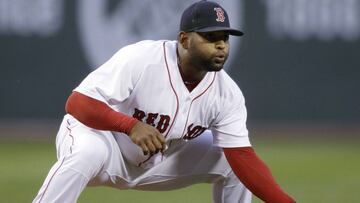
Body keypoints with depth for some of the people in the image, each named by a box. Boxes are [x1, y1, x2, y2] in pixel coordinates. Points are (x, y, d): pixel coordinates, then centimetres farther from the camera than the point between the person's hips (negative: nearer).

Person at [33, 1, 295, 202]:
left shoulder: (227, 93, -15)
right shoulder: (141, 59, -30)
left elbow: (244, 157, -19)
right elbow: (77, 103, -33)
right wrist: (131, 125, -48)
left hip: (157, 162, 6)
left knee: (232, 162, -6)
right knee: (88, 153, -40)